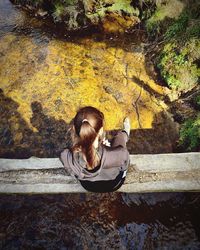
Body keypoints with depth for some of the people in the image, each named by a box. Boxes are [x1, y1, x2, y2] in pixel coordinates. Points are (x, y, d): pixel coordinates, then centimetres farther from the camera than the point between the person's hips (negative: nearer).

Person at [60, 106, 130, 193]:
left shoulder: (65, 156, -37)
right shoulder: (119, 155, -45)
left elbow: (72, 172, -11)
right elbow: (124, 166, -18)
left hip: (87, 186, 2)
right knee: (120, 135, 19)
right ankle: (125, 133, 59)